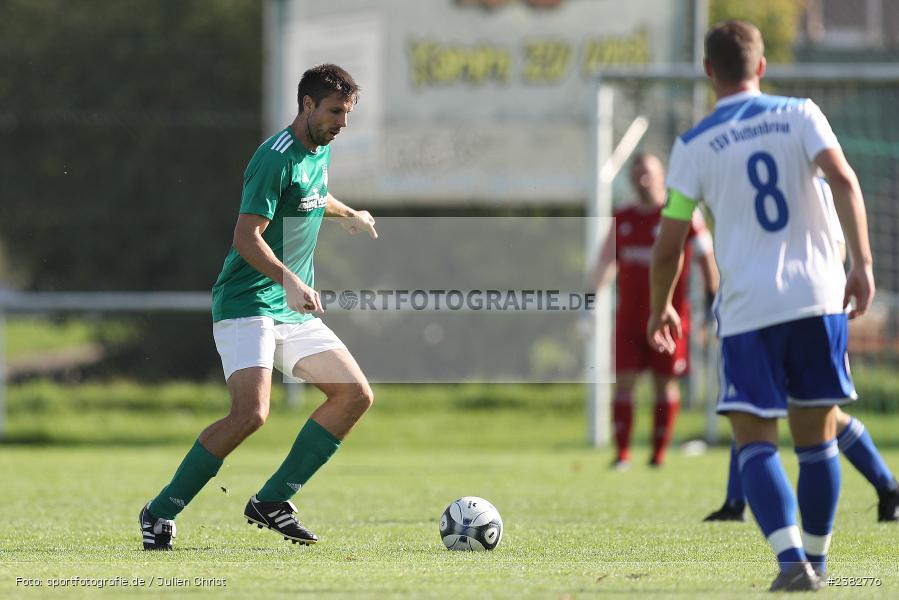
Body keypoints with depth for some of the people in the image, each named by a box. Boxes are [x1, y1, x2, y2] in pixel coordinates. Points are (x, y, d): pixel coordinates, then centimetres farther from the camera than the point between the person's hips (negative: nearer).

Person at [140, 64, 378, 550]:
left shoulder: (319, 152, 13)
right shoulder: (277, 157, -15)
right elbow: (247, 237, -22)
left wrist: (348, 215, 55)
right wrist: (289, 281, -36)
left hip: (294, 312, 10)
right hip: (247, 305, -10)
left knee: (356, 395, 1)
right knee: (251, 413, -25)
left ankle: (272, 501, 5)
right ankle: (160, 514, -12)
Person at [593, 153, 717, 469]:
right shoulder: (622, 218, 11)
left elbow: (706, 258, 0)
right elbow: (606, 262, 19)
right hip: (629, 317, 3)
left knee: (665, 383, 1)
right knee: (623, 381, -4)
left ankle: (659, 452, 9)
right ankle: (622, 453, -3)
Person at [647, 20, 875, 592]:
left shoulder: (694, 146, 2)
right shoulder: (799, 114, 5)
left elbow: (669, 246, 2)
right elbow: (844, 180, -11)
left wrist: (661, 309, 18)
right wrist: (862, 264, -10)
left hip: (748, 309, -2)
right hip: (818, 296, 2)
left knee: (755, 442, 1)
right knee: (817, 437, 14)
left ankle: (792, 557, -18)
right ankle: (817, 559, 20)